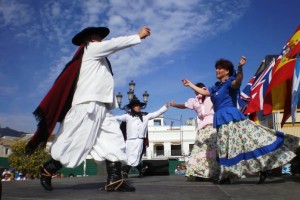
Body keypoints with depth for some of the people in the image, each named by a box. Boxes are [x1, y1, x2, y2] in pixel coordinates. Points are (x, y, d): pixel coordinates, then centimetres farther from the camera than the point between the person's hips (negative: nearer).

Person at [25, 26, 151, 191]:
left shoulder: (97, 58, 31)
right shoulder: (90, 49, 3)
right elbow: (115, 44, 0)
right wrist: (138, 36, 3)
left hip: (99, 107, 10)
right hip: (88, 105, -10)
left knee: (113, 140, -3)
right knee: (75, 143, -7)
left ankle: (114, 181, -10)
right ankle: (47, 169, 10)